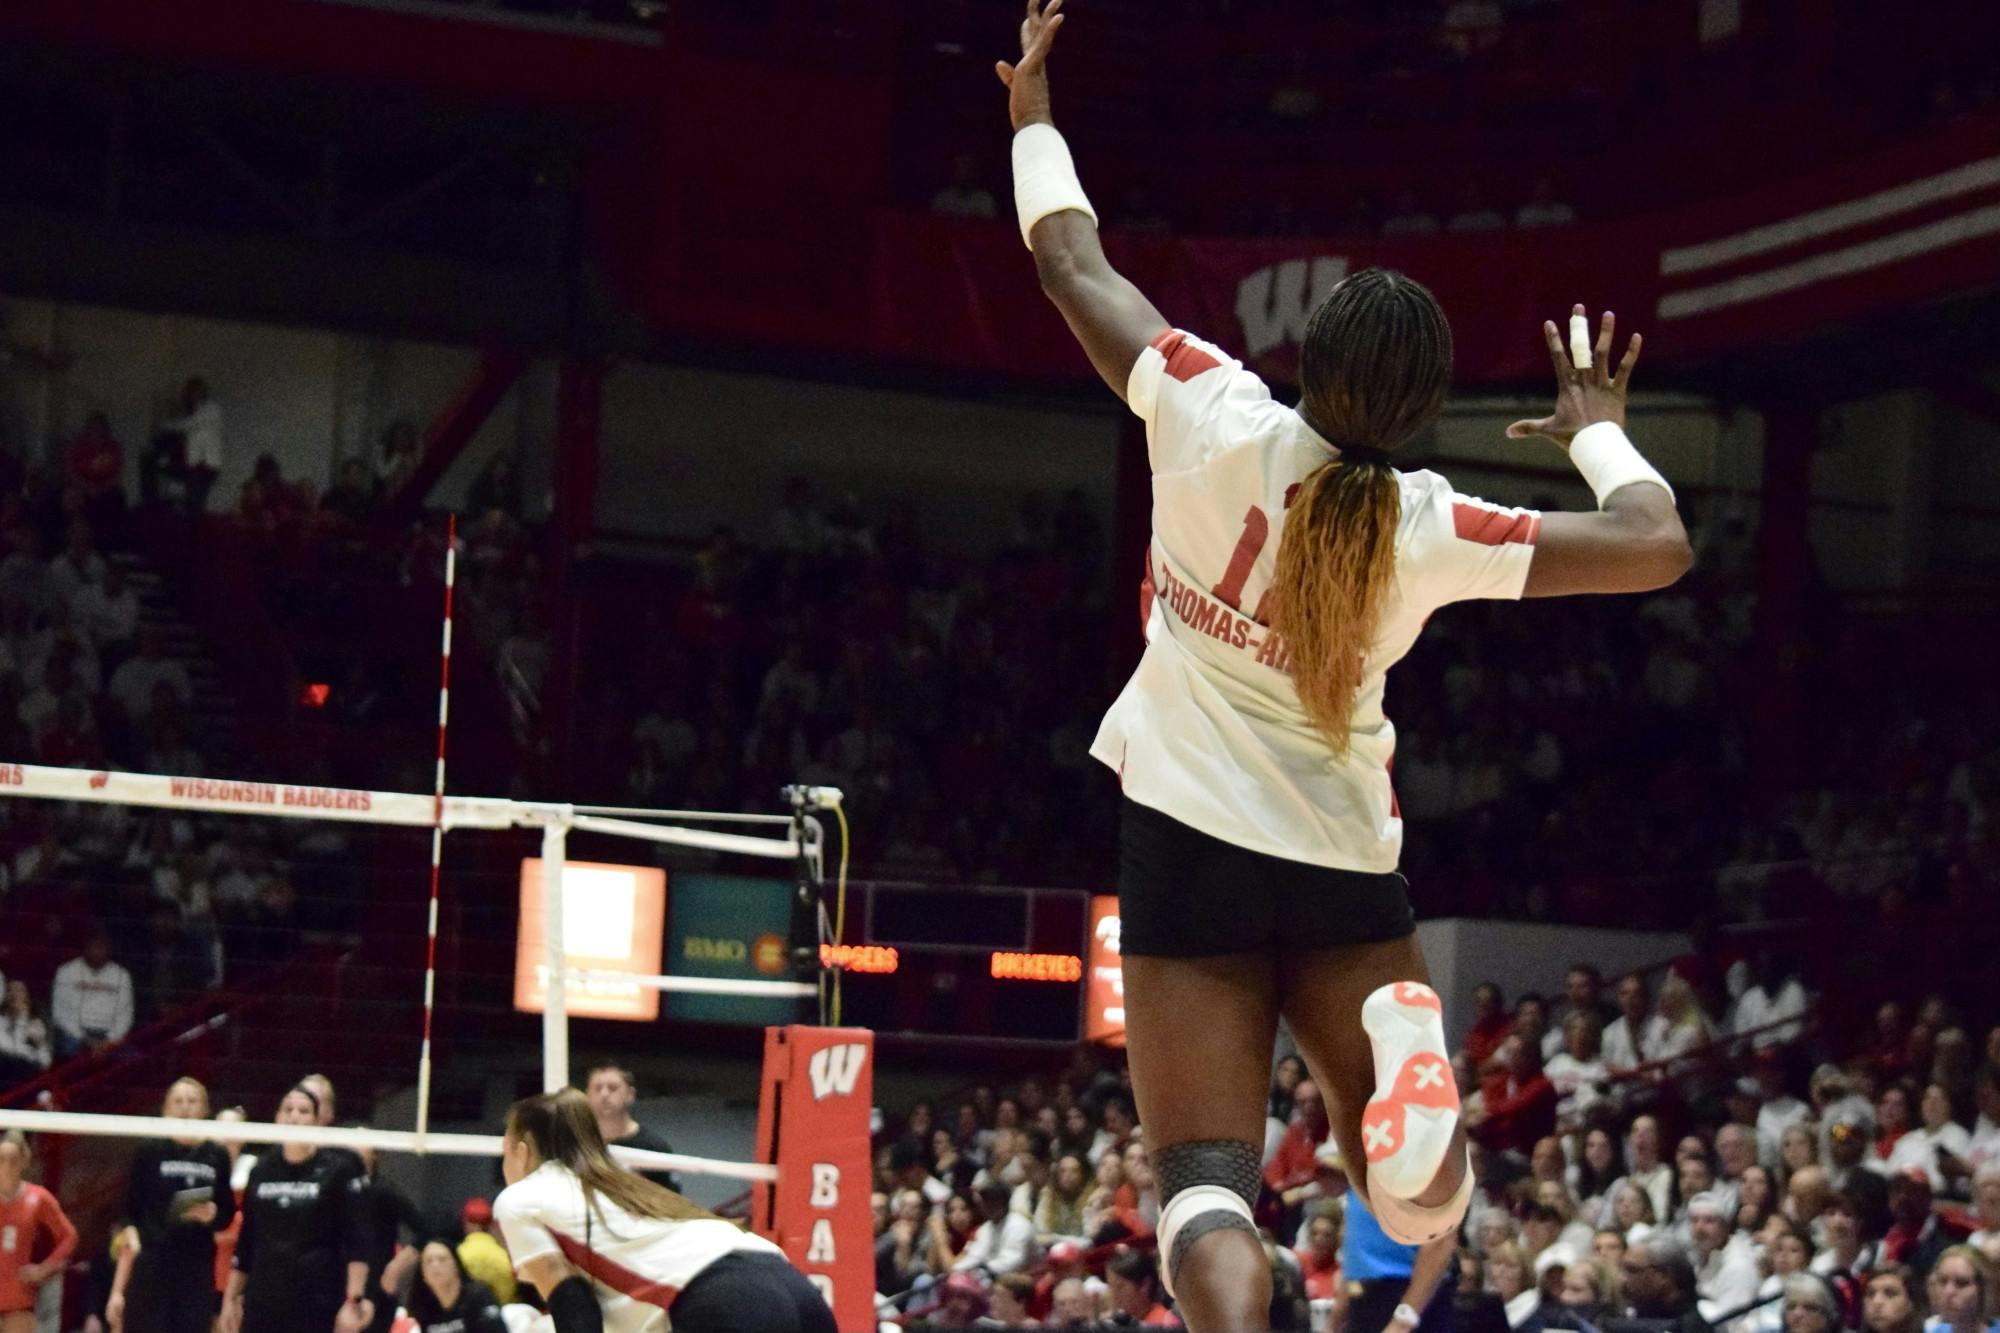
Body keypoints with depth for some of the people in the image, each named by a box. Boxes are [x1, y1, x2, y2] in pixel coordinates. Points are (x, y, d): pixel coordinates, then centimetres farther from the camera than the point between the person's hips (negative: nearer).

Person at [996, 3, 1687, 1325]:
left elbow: (1073, 263, 1)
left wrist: (1033, 109, 18)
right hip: (1345, 870, 1)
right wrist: (1599, 432, 16)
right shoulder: (1429, 531, -10)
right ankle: (1401, 1066, -27)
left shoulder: (1216, 422, -13)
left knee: (1209, 1187, -5)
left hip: (1192, 844, -1)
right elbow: (1658, 545, -4)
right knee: (1424, 1205, 8)